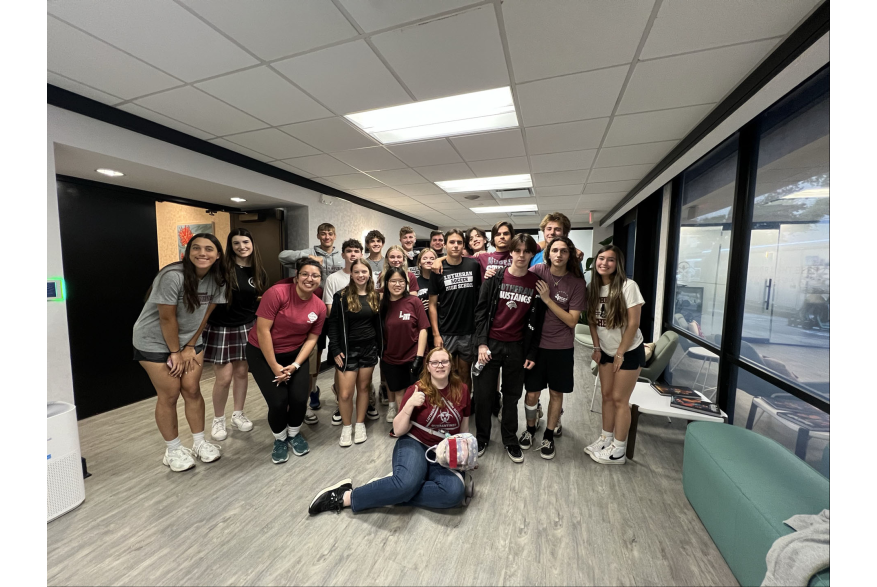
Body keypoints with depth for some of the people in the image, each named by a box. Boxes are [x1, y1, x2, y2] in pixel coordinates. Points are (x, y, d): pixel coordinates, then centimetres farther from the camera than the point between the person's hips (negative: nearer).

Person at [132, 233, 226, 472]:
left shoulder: (217, 279, -9)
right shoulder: (173, 276, -27)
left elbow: (204, 315, -2)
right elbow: (167, 318, -21)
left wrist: (190, 347, -1)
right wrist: (175, 352, -13)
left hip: (189, 340, 5)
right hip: (155, 342, -4)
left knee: (192, 390, 6)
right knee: (170, 395, 1)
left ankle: (199, 442, 22)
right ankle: (173, 450, 19)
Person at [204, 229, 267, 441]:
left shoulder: (260, 272, 1)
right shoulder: (222, 267, -14)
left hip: (247, 328, 4)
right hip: (220, 328, -4)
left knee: (242, 372, 12)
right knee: (224, 377, 1)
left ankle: (238, 414, 31)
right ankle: (218, 420, 24)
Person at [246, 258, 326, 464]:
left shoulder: (319, 307, -8)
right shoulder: (277, 293, -21)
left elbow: (311, 339, -4)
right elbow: (262, 330, -20)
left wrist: (295, 365, -16)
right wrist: (274, 366, -18)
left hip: (295, 354, 3)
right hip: (262, 353, -3)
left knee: (299, 398, -9)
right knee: (278, 401, -12)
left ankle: (295, 434, 25)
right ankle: (280, 439, 21)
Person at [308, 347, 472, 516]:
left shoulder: (461, 390, 0)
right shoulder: (416, 390, -7)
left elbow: (464, 429, 13)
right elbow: (398, 431, -7)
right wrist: (410, 404, -20)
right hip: (415, 445, -3)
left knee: (455, 492, -29)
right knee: (407, 482, -37)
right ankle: (346, 495, -15)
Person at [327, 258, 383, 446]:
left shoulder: (375, 297, 5)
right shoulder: (341, 296, -6)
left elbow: (378, 324, 10)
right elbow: (333, 324, -6)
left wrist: (380, 347, 6)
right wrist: (335, 350, -12)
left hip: (369, 348, 3)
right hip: (348, 350, -3)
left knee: (364, 387, 12)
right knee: (345, 393, -1)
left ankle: (360, 425, 29)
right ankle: (346, 427, 23)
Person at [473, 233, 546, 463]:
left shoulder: (536, 283, 0)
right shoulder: (495, 278, -3)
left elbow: (537, 320, 3)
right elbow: (481, 310, -3)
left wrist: (532, 353, 2)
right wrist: (481, 343, -10)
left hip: (517, 347, 1)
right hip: (490, 344, -1)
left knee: (512, 395, 14)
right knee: (483, 394, 7)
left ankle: (510, 440, 33)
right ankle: (482, 438, 28)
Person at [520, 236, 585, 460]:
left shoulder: (577, 281, -9)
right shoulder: (537, 271, -8)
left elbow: (572, 320, -12)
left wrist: (547, 299, -19)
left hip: (561, 347, 0)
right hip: (535, 342, 0)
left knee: (556, 393, 13)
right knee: (532, 393, 8)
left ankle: (548, 436, 34)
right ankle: (530, 428, 36)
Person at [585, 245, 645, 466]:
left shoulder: (628, 286, -19)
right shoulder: (593, 287, -3)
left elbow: (633, 323, -18)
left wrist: (620, 353, -14)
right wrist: (596, 347, 1)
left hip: (629, 351, -5)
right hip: (606, 351, 5)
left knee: (619, 399, 2)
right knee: (607, 396, 12)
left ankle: (619, 450, 17)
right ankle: (606, 439, 28)